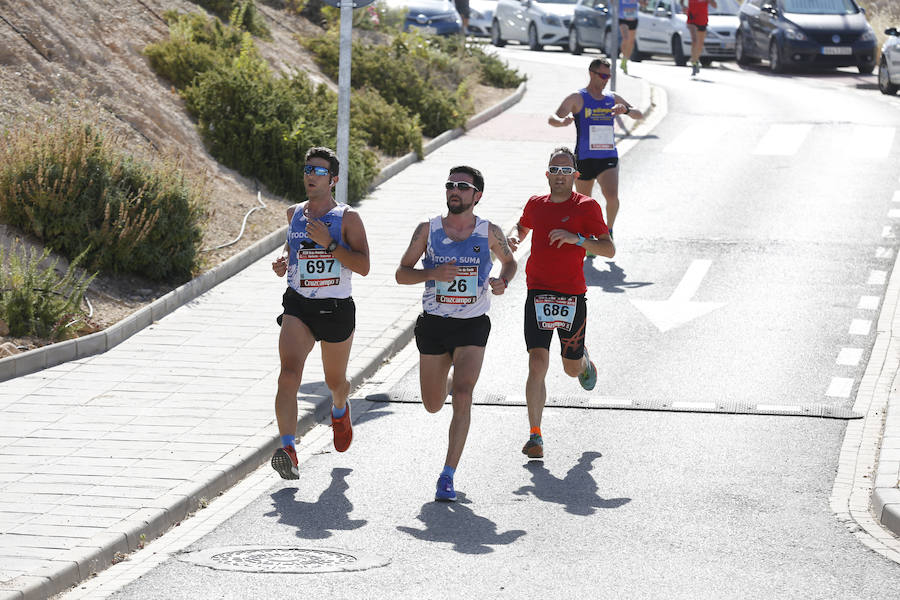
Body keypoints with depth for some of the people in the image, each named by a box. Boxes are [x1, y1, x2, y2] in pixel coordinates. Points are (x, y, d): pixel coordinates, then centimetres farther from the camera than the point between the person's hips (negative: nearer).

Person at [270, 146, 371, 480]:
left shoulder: (347, 218, -6)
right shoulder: (294, 214, 6)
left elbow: (363, 266, -14)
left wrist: (330, 244, -24)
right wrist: (284, 263, 6)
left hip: (337, 309, -1)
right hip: (297, 306, 1)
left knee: (335, 380, 18)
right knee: (289, 374, -22)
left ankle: (340, 409, 57)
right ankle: (288, 450, -32)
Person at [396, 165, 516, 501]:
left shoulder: (489, 233, -3)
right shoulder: (428, 230, -3)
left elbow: (509, 261, 17)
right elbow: (401, 274, 0)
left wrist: (503, 281, -6)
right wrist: (432, 273, -19)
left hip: (472, 326, -2)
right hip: (433, 324, 2)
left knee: (462, 398, -19)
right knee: (433, 406, 12)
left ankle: (448, 476, -16)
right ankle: (450, 381, 51)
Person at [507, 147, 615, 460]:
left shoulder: (586, 207, -2)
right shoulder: (536, 204, 9)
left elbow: (609, 249, -6)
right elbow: (523, 225, 32)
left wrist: (576, 239, -20)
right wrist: (514, 238, 9)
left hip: (572, 295, -1)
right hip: (538, 293, 1)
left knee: (572, 368, 12)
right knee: (537, 363, -14)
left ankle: (584, 361, 52)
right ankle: (535, 436, -12)